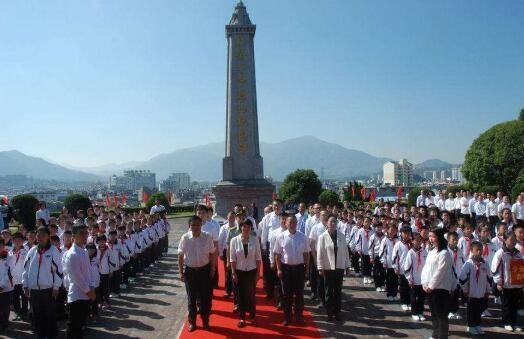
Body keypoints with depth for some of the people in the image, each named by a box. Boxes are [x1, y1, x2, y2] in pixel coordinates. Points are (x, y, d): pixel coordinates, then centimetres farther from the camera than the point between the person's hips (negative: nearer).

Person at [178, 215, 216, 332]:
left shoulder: (207, 237, -9)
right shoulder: (185, 238, -9)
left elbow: (212, 254, 0)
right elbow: (180, 255, 0)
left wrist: (212, 269, 0)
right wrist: (181, 272, 0)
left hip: (204, 269, 0)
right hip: (190, 270, 0)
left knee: (205, 297, 8)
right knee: (191, 298, 10)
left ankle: (205, 321, 27)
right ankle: (192, 322, 26)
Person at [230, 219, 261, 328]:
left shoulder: (255, 240, -7)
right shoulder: (234, 240, -8)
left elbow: (258, 257, -1)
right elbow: (232, 258, -4)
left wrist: (258, 272, -2)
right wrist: (233, 273, -5)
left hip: (252, 271, 0)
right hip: (239, 271, 0)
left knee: (251, 294, 8)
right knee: (241, 295, 8)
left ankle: (252, 317, 25)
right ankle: (242, 318, 22)